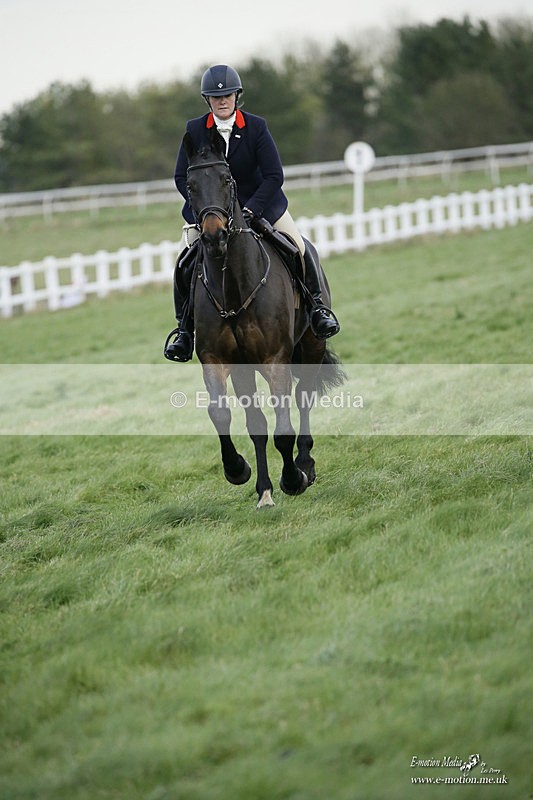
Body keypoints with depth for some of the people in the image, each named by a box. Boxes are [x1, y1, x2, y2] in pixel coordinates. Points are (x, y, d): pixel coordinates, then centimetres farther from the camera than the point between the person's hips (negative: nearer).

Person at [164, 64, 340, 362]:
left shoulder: (256, 126, -11)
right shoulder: (195, 130, -7)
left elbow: (275, 175, -12)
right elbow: (181, 177, -4)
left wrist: (250, 210, -23)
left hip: (259, 202, -1)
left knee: (300, 249, -10)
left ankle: (317, 304, 14)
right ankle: (184, 328, 5)